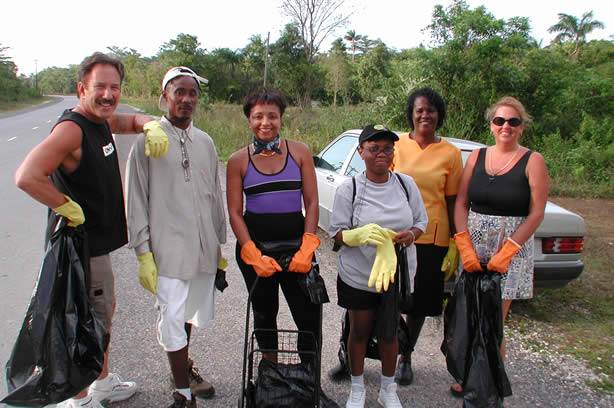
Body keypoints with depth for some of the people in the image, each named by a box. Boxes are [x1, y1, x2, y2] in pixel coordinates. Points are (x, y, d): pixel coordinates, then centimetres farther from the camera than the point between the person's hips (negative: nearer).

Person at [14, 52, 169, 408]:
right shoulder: (71, 128, -22)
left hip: (97, 242, 10)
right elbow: (27, 176, -34)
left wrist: (152, 127, 4)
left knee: (104, 312, 23)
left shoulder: (103, 121, 6)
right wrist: (67, 207, -22)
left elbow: (133, 119, 26)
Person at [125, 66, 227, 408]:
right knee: (173, 320, -4)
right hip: (168, 249, -4)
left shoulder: (205, 142, 10)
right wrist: (143, 253, -8)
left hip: (205, 248, 5)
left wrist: (220, 245, 14)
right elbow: (136, 202, -4)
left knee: (191, 314, 17)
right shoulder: (147, 141, -4)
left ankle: (184, 367, 41)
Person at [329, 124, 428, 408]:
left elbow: (421, 221, 6)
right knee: (359, 332, 14)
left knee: (389, 333, 15)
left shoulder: (406, 184, -2)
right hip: (358, 275, -2)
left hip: (397, 274, 2)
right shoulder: (348, 189, -9)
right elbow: (337, 233, -7)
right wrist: (361, 234, -27)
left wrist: (411, 235, -16)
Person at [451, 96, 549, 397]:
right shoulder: (476, 157, 8)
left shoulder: (532, 161, -2)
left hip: (511, 247, -3)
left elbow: (537, 212, -7)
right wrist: (465, 247, -7)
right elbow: (460, 203, 4)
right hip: (472, 244, 3)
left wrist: (506, 252, -13)